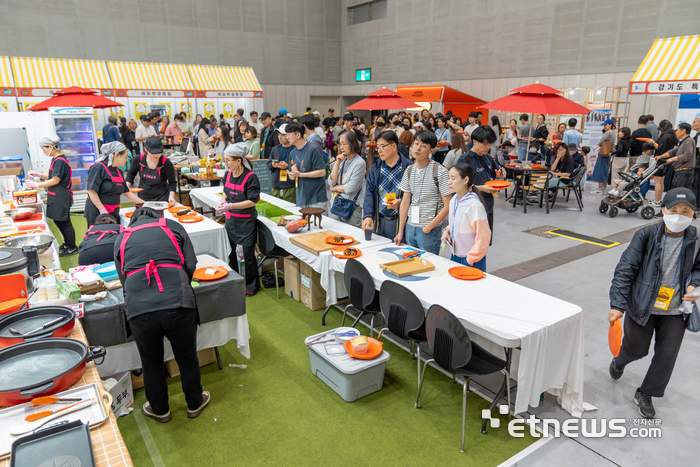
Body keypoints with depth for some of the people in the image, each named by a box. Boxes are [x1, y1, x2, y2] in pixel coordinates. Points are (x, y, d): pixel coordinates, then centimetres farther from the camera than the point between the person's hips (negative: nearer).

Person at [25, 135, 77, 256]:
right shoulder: (55, 159, 11)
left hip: (61, 198, -10)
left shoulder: (59, 161, -19)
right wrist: (38, 174, 9)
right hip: (55, 197, 10)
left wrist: (36, 185, -15)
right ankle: (67, 243, 32)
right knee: (57, 221, 19)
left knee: (64, 222, -1)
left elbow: (55, 180, -21)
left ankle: (72, 247, 10)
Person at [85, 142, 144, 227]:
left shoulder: (118, 171, 15)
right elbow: (91, 191, -16)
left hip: (113, 213, 8)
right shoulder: (98, 168, -10)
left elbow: (126, 192, 19)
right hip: (97, 214, -8)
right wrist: (103, 210, -20)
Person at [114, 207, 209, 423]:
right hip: (178, 305, -1)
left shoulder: (121, 238, 21)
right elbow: (190, 264, 11)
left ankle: (159, 410, 42)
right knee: (187, 357, 20)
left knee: (151, 363, 23)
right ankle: (194, 404, 39)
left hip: (139, 310, 1)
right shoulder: (173, 226, 17)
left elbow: (123, 277, 21)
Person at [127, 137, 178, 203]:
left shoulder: (166, 163, -17)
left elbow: (172, 182, -7)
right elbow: (131, 173, 12)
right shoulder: (139, 159, -9)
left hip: (162, 198, -3)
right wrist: (128, 184, -4)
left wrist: (171, 196, -22)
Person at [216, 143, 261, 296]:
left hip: (246, 221, -6)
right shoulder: (228, 174, 3)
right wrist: (222, 200, -3)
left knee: (248, 254, 3)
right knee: (229, 251, 14)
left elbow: (252, 201, -20)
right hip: (230, 219, 6)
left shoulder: (250, 177, -17)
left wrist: (231, 206, -27)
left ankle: (252, 285, 21)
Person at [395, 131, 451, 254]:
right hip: (410, 228, 5)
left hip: (430, 231, -5)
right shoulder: (410, 170, 6)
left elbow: (447, 206, -12)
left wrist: (429, 227, -14)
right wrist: (400, 231, 7)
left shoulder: (440, 172, -11)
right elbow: (405, 203, 9)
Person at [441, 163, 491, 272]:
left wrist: (471, 259, -15)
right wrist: (447, 231, 0)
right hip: (455, 256, 7)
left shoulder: (474, 204, -20)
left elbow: (483, 235, -20)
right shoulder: (454, 200, 4)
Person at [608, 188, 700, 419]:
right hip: (642, 307, -2)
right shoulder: (646, 235, -15)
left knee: (666, 357, 7)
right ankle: (619, 363, 51)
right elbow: (625, 269, -16)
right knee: (636, 349, 14)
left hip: (675, 312, 2)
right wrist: (617, 304, -22)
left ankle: (645, 395, 30)